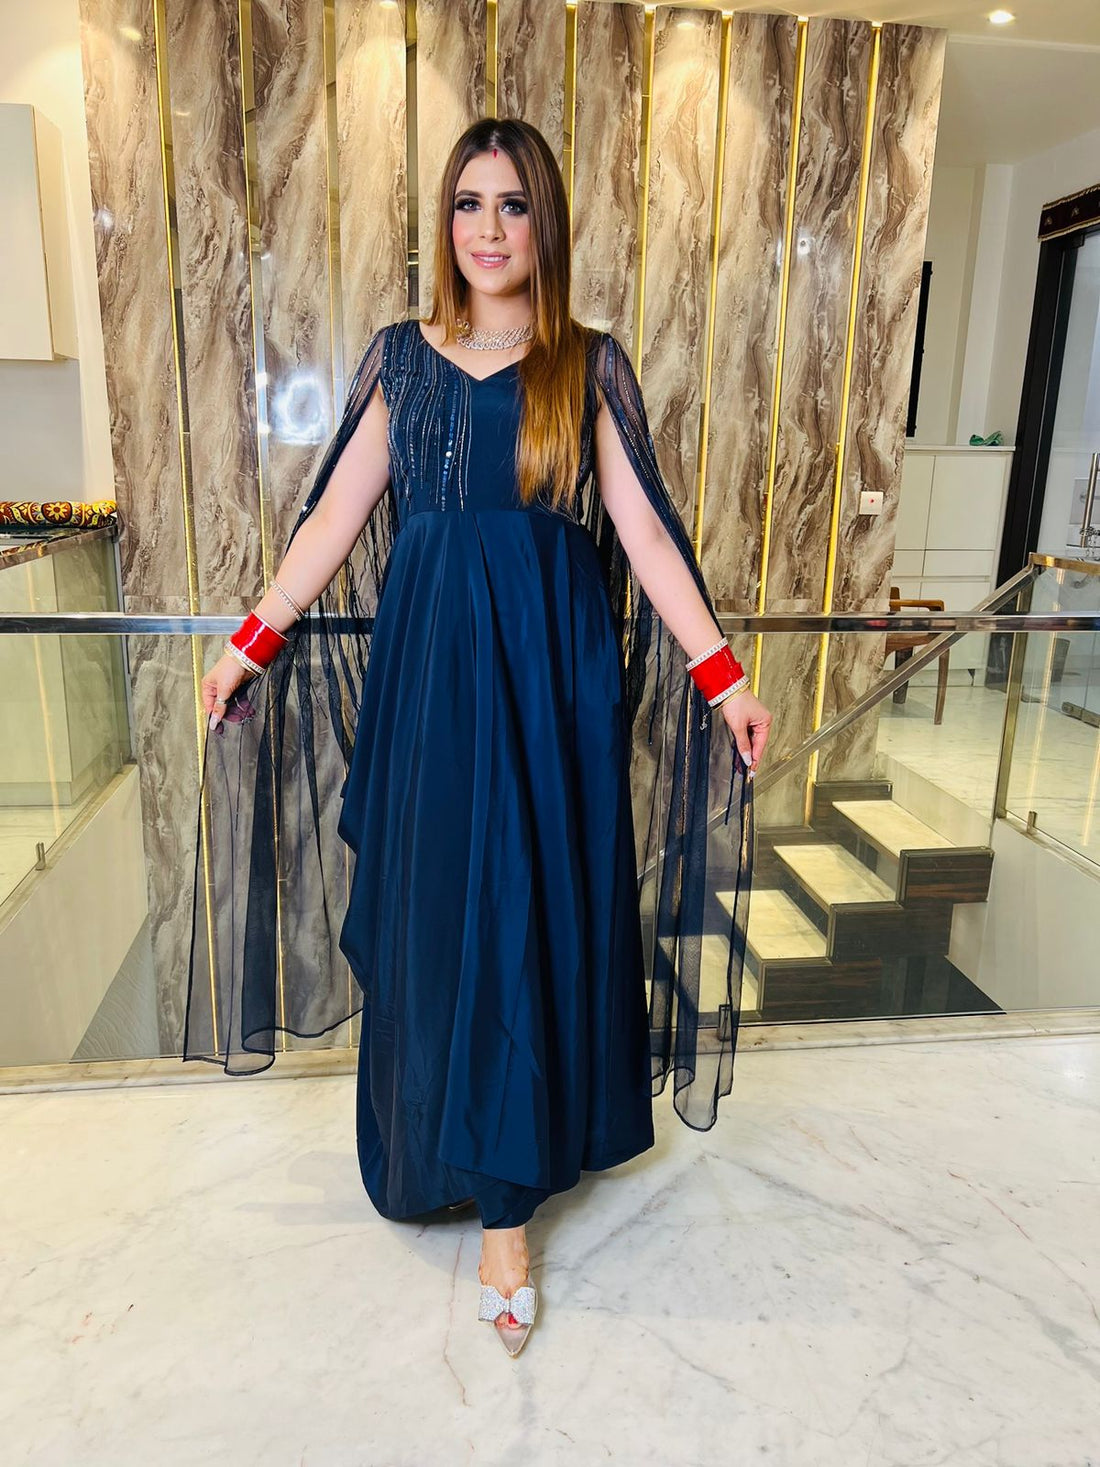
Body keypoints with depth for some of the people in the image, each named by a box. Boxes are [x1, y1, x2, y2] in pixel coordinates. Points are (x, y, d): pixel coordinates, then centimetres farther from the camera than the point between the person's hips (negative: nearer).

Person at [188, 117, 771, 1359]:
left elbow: (645, 535, 0)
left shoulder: (589, 366, 5)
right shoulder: (403, 357, 9)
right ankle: (444, 1139, 30)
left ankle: (506, 1208, 16)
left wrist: (720, 675, -7)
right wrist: (253, 643, 5)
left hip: (551, 669, -1)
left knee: (527, 916, 2)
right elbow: (336, 517, 9)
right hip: (425, 661, 2)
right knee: (430, 910, 6)